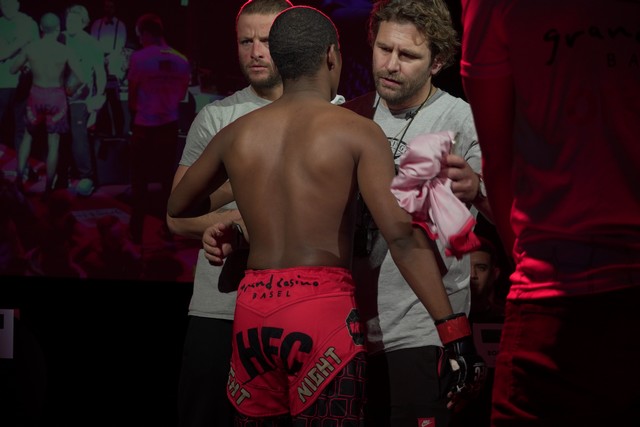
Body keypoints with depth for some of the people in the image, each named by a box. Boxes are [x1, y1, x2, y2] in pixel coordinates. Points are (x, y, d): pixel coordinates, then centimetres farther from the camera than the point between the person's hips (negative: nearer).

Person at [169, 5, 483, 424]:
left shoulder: (235, 135, 10)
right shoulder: (356, 132, -4)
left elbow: (176, 207, 26)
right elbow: (402, 235, -14)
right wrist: (453, 326, -16)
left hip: (252, 309, 5)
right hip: (324, 307, -5)